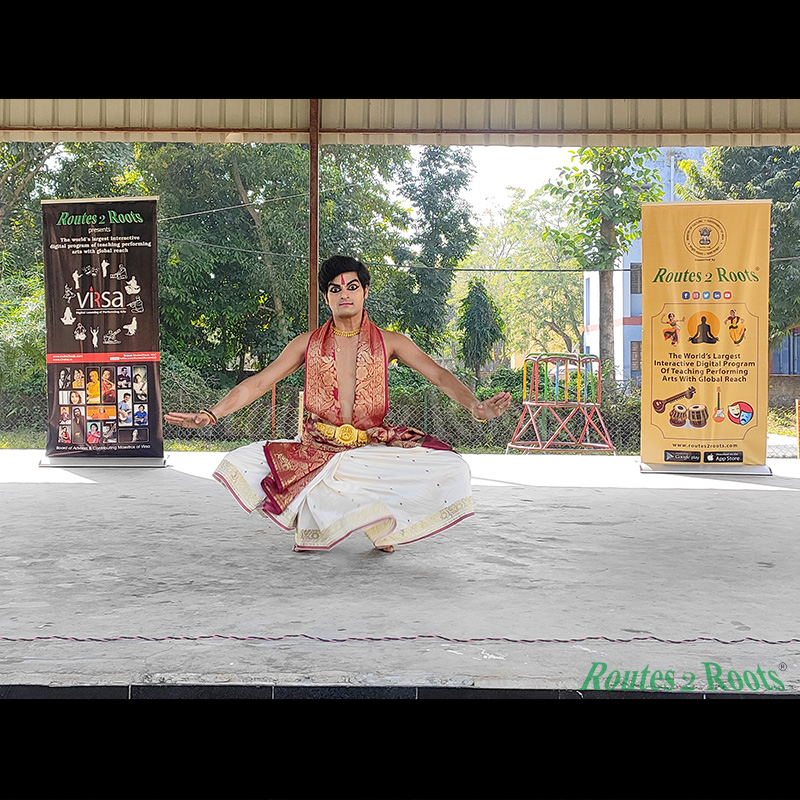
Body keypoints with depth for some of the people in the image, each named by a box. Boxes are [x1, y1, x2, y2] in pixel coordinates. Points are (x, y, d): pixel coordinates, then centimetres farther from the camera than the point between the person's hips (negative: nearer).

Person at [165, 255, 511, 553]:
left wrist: (475, 405, -22)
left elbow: (438, 375, -3)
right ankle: (312, 519, 3)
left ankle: (382, 524, 5)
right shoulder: (307, 344, 6)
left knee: (450, 470, -23)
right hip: (317, 451, 1)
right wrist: (210, 414, -7)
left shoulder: (389, 342, 4)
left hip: (374, 448, 0)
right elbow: (258, 383, 4)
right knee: (239, 465, -21)